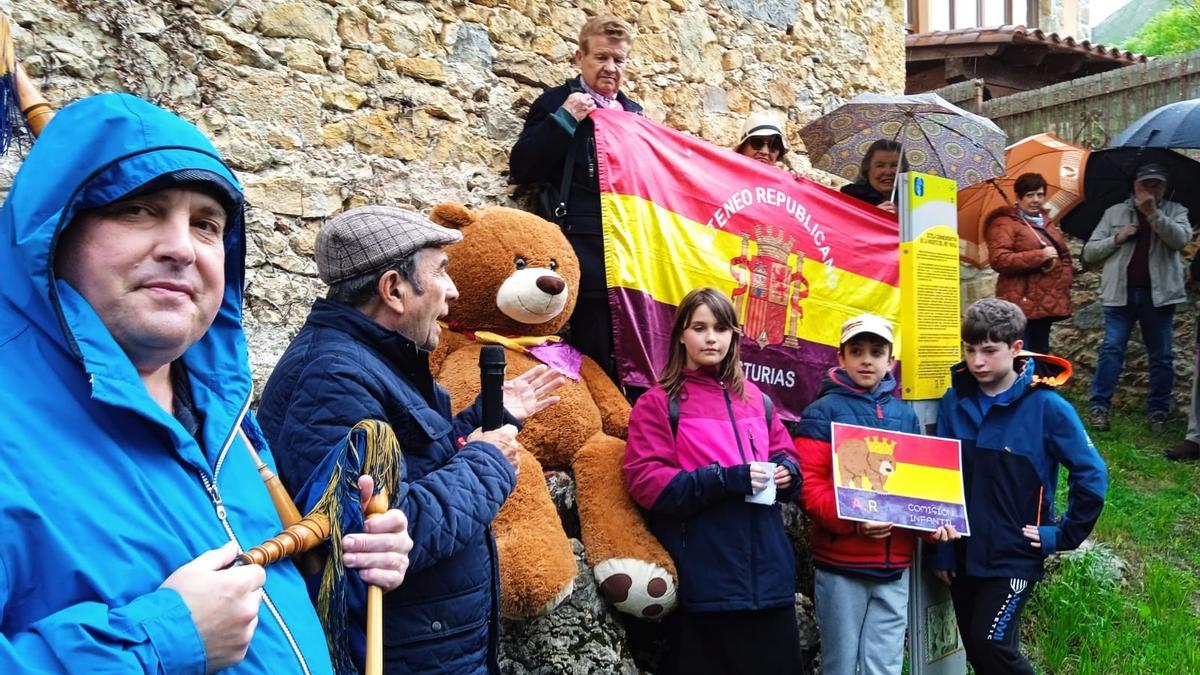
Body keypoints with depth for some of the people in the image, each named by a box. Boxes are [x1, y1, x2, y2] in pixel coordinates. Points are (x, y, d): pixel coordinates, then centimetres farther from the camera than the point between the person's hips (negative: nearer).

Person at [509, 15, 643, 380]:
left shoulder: (633, 112, 20)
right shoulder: (557, 103, 5)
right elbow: (521, 169, -6)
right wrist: (564, 119, -11)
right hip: (586, 250, -5)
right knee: (595, 360, -5)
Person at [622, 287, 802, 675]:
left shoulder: (755, 398, 14)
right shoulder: (659, 402, -2)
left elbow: (783, 453, 22)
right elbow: (644, 480, -11)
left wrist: (786, 473, -3)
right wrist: (724, 480, -20)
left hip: (769, 572, 5)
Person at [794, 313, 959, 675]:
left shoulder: (906, 416, 13)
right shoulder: (823, 412, -3)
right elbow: (809, 485, -11)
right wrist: (851, 521, -25)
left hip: (895, 566, 4)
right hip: (841, 565, -4)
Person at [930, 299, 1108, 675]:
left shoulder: (1046, 406, -12)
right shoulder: (954, 402, -2)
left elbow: (1091, 475, -9)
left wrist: (1063, 536, -8)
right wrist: (940, 550, 1)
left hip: (1015, 555, -4)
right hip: (963, 554, 4)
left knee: (993, 644, -11)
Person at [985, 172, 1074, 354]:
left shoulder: (1047, 223, 20)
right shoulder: (1005, 223, -7)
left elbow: (1065, 256, 26)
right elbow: (998, 259, -20)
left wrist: (1065, 280, 6)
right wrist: (1040, 256, -18)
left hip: (1047, 304, 9)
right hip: (1021, 304, -8)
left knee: (1040, 355, 14)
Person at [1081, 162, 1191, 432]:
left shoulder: (1175, 212, 10)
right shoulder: (1114, 213, 10)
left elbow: (1181, 239, -11)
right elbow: (1089, 252, 8)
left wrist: (1153, 213, -21)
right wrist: (1116, 238, -8)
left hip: (1159, 294, 1)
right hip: (1121, 293, -1)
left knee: (1162, 356, 5)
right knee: (1112, 348, -6)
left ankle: (1158, 411, 13)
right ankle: (1099, 407, -3)